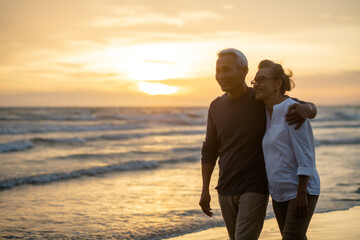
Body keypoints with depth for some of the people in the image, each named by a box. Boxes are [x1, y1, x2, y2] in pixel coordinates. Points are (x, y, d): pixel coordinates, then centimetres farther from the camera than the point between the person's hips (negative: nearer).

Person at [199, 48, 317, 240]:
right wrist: (205, 190, 5)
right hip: (227, 190, 5)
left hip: (255, 188, -5)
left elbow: (311, 109, -5)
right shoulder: (216, 107, 3)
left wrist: (304, 110, -31)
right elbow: (209, 151, 10)